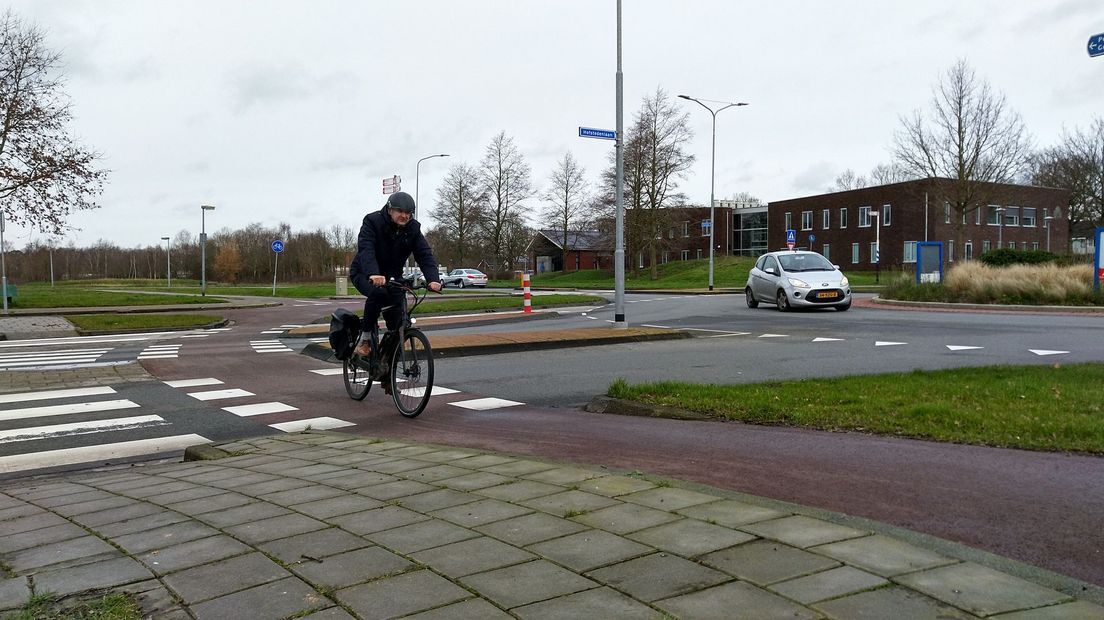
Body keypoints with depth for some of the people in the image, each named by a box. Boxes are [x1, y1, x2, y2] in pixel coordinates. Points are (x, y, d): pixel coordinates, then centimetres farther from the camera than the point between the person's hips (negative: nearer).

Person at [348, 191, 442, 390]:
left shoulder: (412, 228, -10)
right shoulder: (372, 222, -21)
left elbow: (425, 254, -20)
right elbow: (366, 249, -36)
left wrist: (433, 279, -39)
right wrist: (374, 274, -55)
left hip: (391, 276, 4)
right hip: (365, 274, -4)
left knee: (397, 320, -11)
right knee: (377, 293, -38)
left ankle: (386, 369, 5)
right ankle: (364, 339, -19)